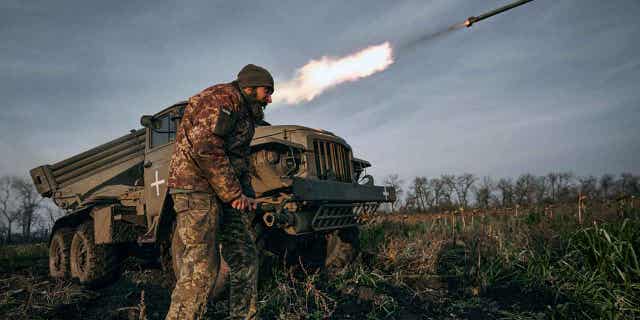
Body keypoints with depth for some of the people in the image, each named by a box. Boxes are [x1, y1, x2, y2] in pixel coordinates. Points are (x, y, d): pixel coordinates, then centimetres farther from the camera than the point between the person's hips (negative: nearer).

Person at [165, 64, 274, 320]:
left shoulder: (246, 113, 22)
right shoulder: (222, 97, -9)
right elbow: (205, 147, -23)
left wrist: (246, 194, 8)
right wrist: (233, 193, -17)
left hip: (226, 192, 10)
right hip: (197, 187, -10)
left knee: (245, 257, 9)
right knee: (201, 267, -13)